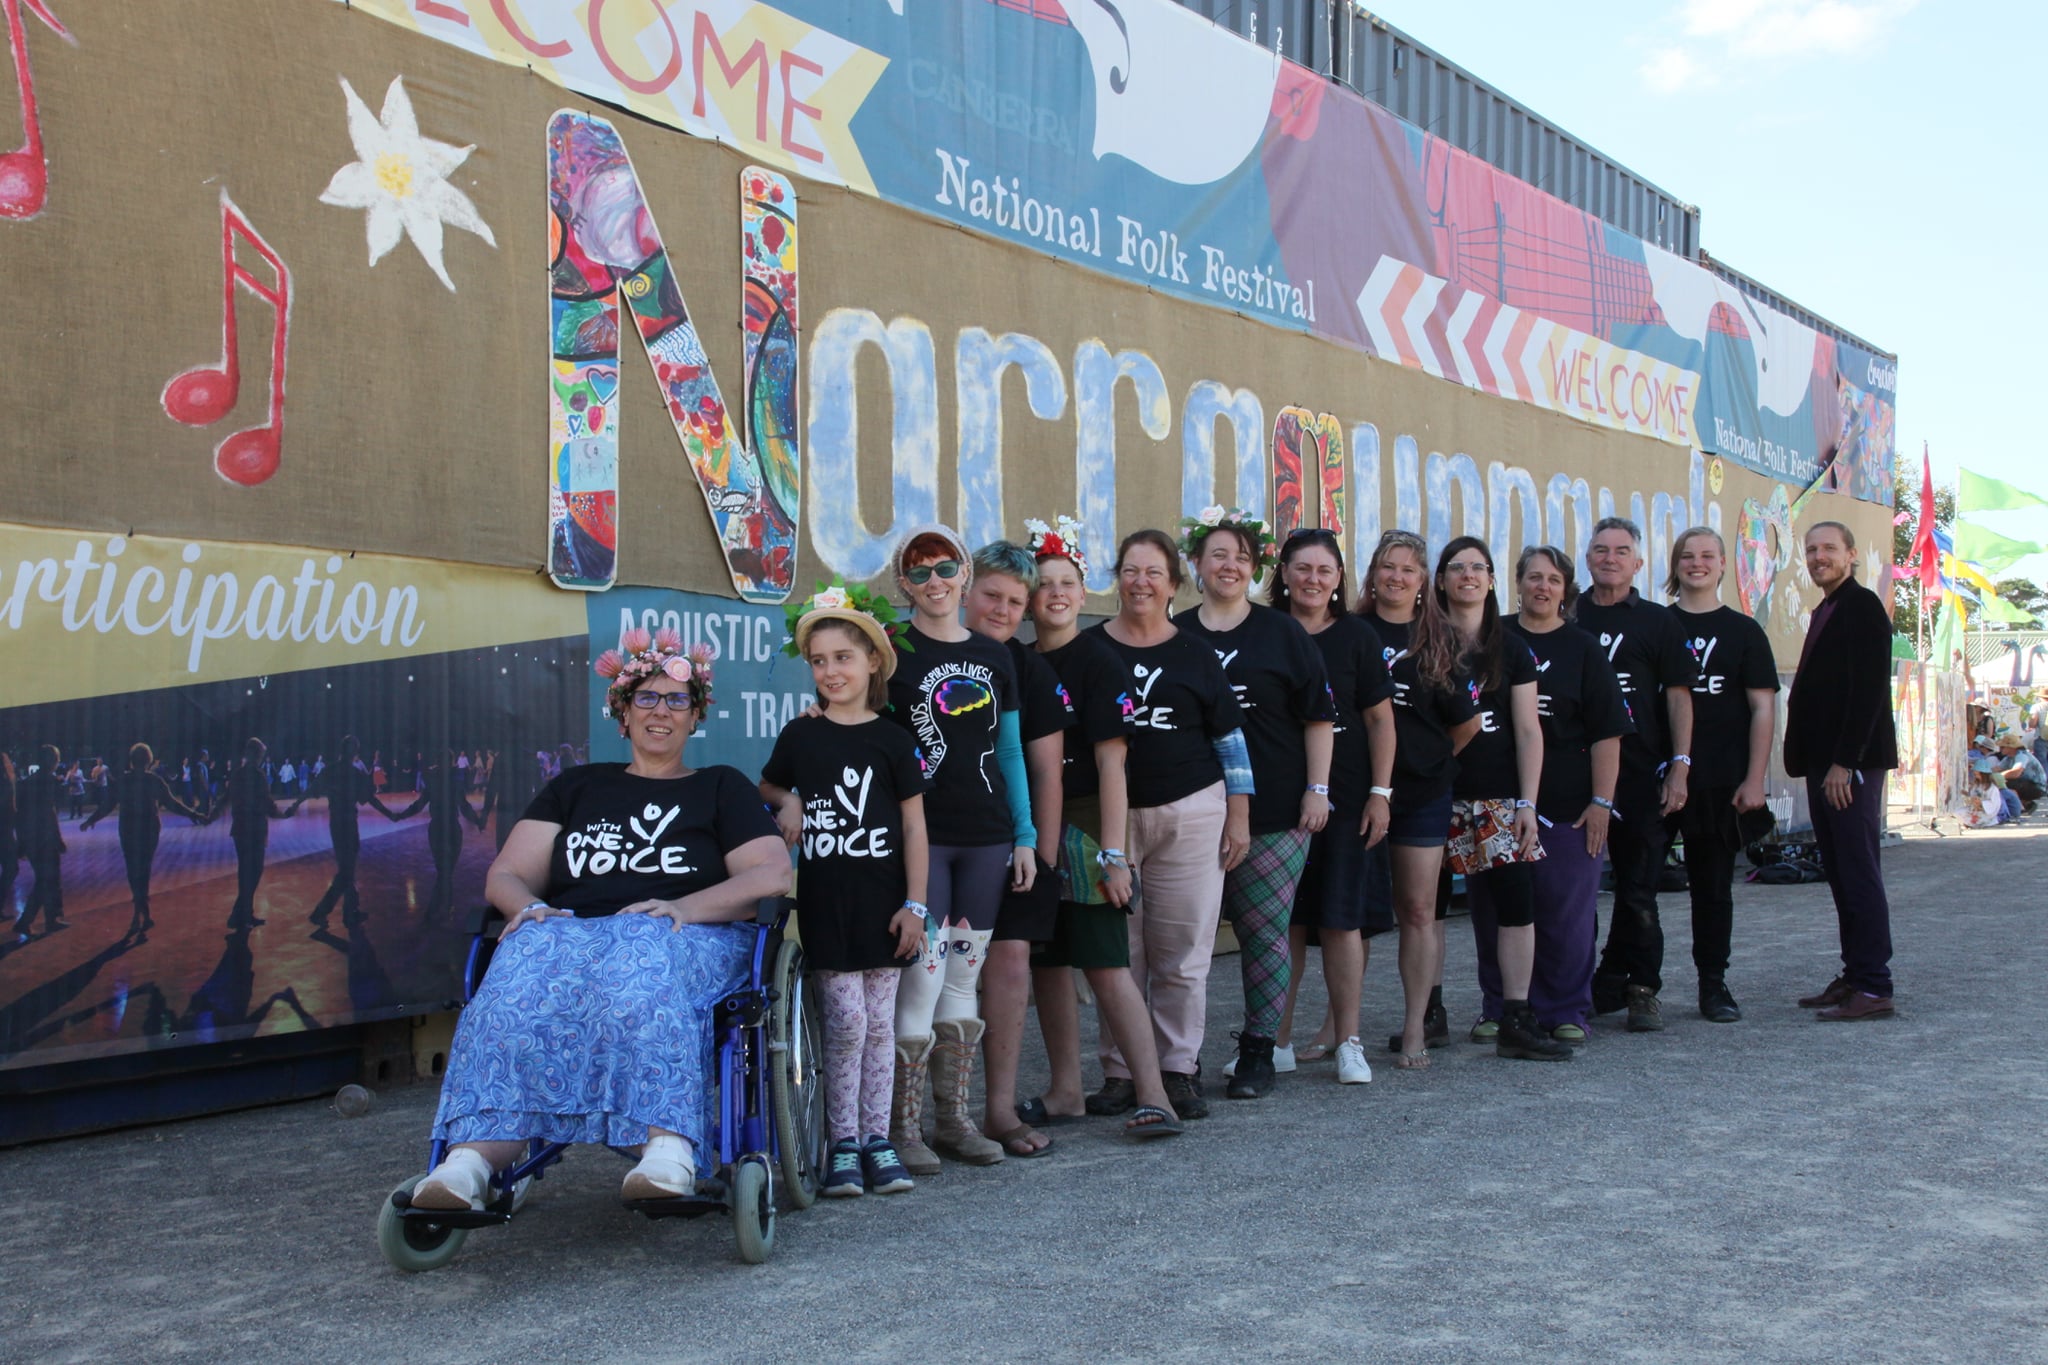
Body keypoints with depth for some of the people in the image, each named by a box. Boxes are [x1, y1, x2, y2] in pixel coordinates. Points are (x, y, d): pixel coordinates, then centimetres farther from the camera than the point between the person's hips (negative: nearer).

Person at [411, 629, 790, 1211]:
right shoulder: (577, 787, 28)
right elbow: (506, 874, 19)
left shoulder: (722, 787, 22)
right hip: (573, 932, 2)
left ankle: (667, 1148, -56)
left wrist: (686, 907, -14)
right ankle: (474, 1156, -50)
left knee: (638, 970, -39)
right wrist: (531, 908, -7)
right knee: (525, 966, -34)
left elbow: (771, 873, 5)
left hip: (688, 939, -2)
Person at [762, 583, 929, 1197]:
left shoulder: (892, 740, 2)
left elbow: (913, 824, 2)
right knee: (845, 1022, -4)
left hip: (882, 898, 0)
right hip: (825, 899, 0)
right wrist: (786, 803, -2)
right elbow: (767, 787, 22)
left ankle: (877, 1138, 14)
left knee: (879, 1023, 5)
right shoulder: (799, 736, 5)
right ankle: (843, 1143, 6)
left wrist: (914, 903, -3)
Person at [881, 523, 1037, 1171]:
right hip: (920, 835, -4)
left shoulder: (993, 658, 12)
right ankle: (904, 1126, 2)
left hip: (986, 837, 5)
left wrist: (1025, 835, 10)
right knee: (922, 977, -9)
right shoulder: (892, 654, -1)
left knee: (965, 978, 9)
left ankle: (954, 1118, 19)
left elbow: (1011, 751, 15)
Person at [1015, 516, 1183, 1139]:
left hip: (1085, 830, -7)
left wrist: (1113, 852, -18)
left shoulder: (1096, 661, -8)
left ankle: (1153, 1095, -6)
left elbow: (1111, 761, -13)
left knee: (1105, 964, -10)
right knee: (1045, 962, 11)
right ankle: (1065, 1092, 22)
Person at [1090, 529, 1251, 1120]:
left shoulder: (1195, 656, 7)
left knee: (1183, 953, 1)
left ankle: (1179, 1070, 12)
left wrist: (1239, 816, 4)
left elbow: (1231, 740, 10)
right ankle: (1120, 1072, 11)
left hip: (1190, 813, 0)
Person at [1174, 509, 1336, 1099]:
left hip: (1273, 812, -1)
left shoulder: (1281, 633, 5)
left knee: (1265, 930, 1)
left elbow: (1318, 716, 5)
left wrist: (1317, 789, -1)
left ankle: (1258, 1050, 11)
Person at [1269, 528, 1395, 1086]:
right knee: (1285, 921, 3)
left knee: (1343, 920, 1)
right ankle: (1278, 1040, 12)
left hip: (1346, 799, -1)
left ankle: (1346, 1040, 9)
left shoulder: (1356, 637, 4)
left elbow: (1380, 720, 4)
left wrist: (1380, 793, -3)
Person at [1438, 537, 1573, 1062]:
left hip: (1499, 798, 0)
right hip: (1443, 798, 0)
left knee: (1514, 904, -7)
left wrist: (1527, 804, -4)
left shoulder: (1511, 649, 7)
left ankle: (1514, 1020, -4)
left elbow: (1528, 731, 4)